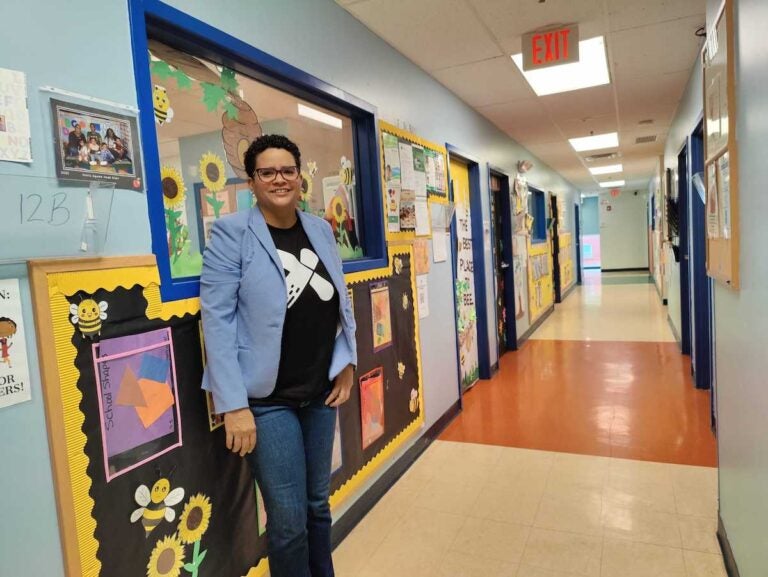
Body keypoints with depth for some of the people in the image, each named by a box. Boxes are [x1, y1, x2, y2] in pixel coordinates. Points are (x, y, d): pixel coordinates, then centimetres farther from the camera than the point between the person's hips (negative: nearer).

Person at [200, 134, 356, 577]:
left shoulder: (321, 230, 6)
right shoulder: (231, 233, -10)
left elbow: (342, 301, 13)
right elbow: (217, 320, -14)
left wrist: (347, 362, 5)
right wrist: (234, 405, -17)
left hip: (320, 391, 5)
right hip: (266, 398, -5)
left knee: (318, 504, 20)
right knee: (289, 520, 5)